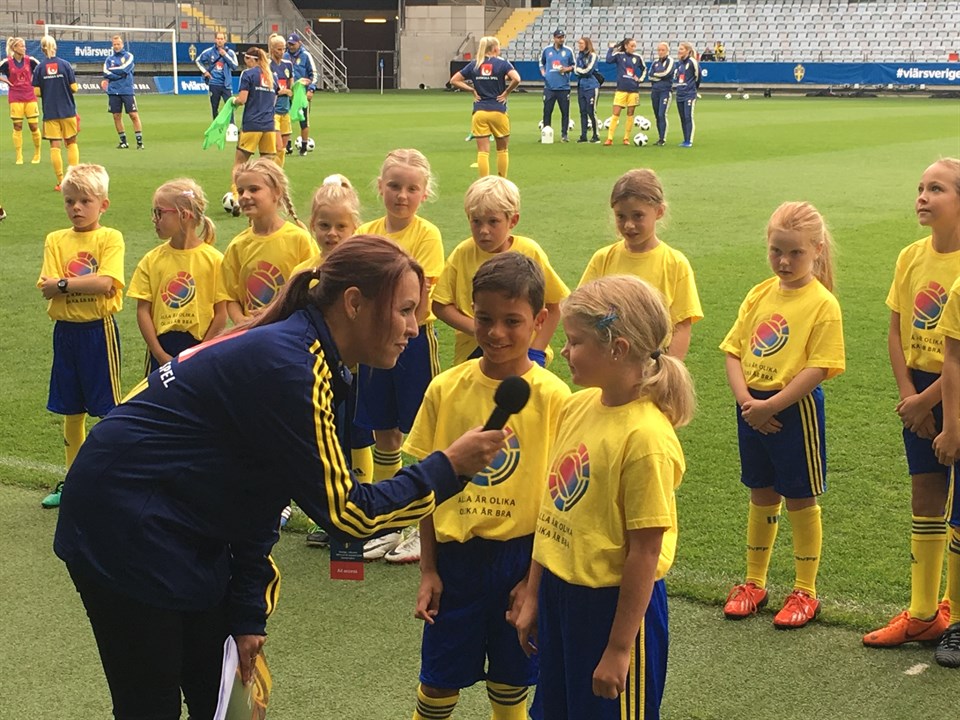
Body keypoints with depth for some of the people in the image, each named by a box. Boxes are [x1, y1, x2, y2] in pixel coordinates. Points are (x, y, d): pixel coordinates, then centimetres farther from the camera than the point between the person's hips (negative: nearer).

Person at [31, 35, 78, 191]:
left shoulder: (39, 68, -3)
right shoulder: (65, 64, -5)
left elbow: (36, 92, -4)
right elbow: (74, 88, -6)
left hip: (50, 113, 0)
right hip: (67, 111, 0)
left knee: (54, 146, 4)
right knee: (71, 143, 13)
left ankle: (61, 182, 2)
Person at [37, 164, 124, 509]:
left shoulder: (110, 238, -6)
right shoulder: (55, 240, 6)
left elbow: (106, 283, -20)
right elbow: (47, 289, -5)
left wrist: (63, 283, -14)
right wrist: (84, 283, -17)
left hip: (99, 329, -4)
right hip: (66, 331, 5)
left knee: (108, 408, 1)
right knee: (71, 410, 13)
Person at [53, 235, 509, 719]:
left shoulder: (309, 360, 5)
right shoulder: (287, 368, -25)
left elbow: (259, 500, 8)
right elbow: (344, 513, -21)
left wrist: (248, 615, 6)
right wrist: (448, 468, -15)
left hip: (183, 534, 10)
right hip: (125, 529, -10)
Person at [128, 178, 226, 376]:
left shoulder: (213, 259, -4)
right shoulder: (152, 260, 3)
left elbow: (221, 314, -4)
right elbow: (143, 310, 1)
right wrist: (160, 354, -7)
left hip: (200, 347, -2)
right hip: (161, 348, 2)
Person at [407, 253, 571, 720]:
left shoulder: (552, 396, -10)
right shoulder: (446, 389, -4)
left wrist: (535, 574, -7)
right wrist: (427, 568, 1)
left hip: (521, 555, -1)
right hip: (455, 554, 1)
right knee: (439, 681, 12)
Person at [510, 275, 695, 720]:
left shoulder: (646, 437, -21)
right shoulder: (576, 406, 1)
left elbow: (646, 552, -19)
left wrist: (619, 648, -16)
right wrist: (533, 594, 12)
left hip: (614, 604, -7)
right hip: (559, 593, 7)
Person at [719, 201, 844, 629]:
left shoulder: (822, 304, -12)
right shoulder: (760, 295, 6)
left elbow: (817, 369, -17)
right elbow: (734, 351, 6)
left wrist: (770, 405, -20)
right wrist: (744, 397, -10)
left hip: (795, 409, -5)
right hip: (752, 410, 5)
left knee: (800, 500, 6)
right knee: (761, 497, 17)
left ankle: (805, 592, 19)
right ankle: (754, 583, 30)